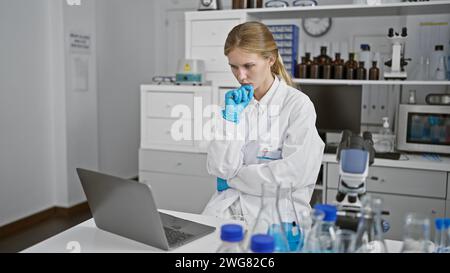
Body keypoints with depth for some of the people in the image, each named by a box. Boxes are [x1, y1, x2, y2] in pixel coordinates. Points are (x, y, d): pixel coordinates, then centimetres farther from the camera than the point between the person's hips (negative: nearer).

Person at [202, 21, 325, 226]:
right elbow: (219, 169, -1)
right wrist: (231, 115, -9)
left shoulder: (298, 104, -5)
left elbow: (294, 174, -13)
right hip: (228, 205, 4)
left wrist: (234, 177, -6)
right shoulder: (234, 102, 8)